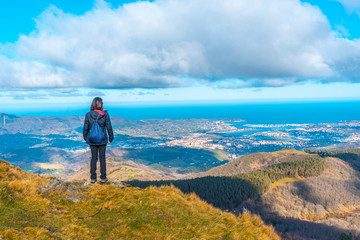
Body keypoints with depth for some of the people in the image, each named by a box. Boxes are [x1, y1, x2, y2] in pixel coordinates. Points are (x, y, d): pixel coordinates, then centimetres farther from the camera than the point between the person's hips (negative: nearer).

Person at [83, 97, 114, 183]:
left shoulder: (88, 115, -8)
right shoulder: (105, 114, -12)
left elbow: (85, 128, -2)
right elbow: (109, 127, -7)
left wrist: (85, 138, 14)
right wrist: (111, 138, 6)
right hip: (102, 140, -1)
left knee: (93, 158, 12)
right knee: (102, 158, 10)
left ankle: (93, 178, 16)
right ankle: (103, 178, 15)